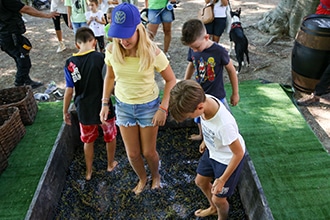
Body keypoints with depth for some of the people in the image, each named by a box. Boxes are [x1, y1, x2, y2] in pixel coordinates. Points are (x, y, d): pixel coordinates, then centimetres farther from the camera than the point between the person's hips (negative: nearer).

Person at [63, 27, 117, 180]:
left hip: (84, 110, 2)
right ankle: (111, 164, 44)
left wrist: (65, 112, 8)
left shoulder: (70, 63, -8)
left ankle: (88, 172, 40)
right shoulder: (101, 58, -15)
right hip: (104, 108, -2)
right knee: (110, 136, 23)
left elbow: (69, 91, -5)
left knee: (88, 141, 22)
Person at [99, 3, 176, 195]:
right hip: (123, 106, 3)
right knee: (132, 153, 13)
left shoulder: (153, 52, -24)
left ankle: (156, 175, 48)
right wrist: (105, 103, 3)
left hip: (148, 106, -2)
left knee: (149, 152, 13)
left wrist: (163, 108, -16)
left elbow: (171, 80, -12)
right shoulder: (111, 50, -15)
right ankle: (142, 178, 46)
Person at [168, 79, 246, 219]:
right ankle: (213, 208, 53)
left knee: (218, 198, 10)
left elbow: (239, 153, -26)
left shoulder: (224, 124, -43)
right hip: (212, 151, 7)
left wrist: (222, 179, -16)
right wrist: (205, 141, 15)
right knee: (200, 182, 24)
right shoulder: (204, 99, -23)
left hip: (229, 159, -7)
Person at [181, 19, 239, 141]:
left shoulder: (219, 51, -24)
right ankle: (202, 135, 54)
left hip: (216, 95, -5)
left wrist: (235, 93, -2)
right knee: (199, 118, 26)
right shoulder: (192, 50, -11)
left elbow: (231, 70, -11)